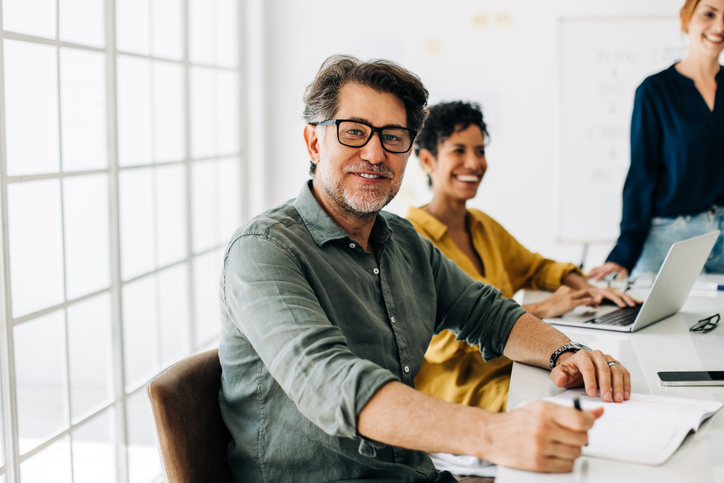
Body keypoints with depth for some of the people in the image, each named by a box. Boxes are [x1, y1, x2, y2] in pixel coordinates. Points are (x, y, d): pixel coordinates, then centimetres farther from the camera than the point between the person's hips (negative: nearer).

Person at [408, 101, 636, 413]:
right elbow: (438, 338, -21)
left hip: (515, 370, 8)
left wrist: (587, 289, 10)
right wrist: (540, 309, -18)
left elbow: (534, 267, 32)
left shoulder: (483, 226, 15)